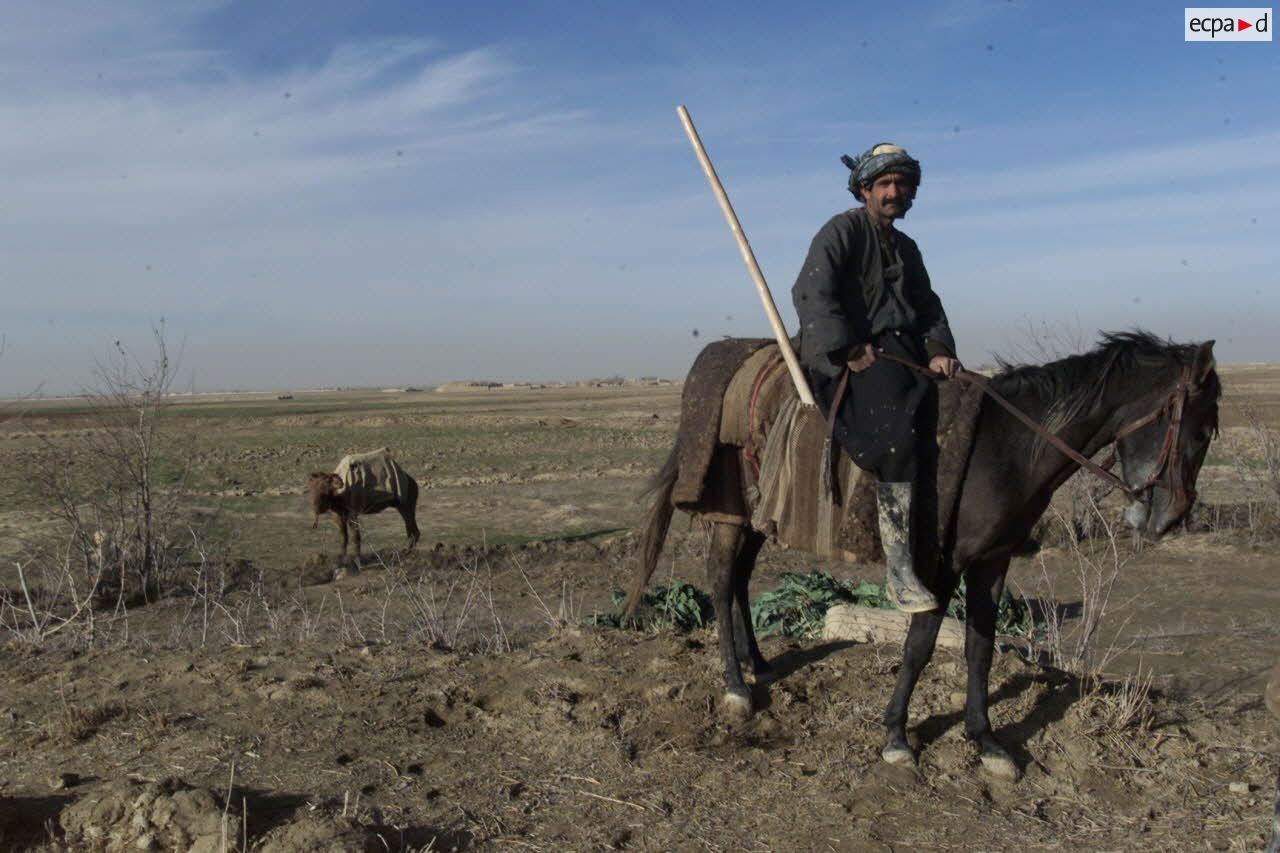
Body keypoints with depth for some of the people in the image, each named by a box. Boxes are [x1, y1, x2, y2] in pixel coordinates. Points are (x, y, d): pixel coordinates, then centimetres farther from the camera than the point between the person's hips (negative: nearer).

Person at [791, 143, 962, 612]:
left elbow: (928, 307, 23)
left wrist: (940, 351, 3)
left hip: (904, 352, 8)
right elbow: (811, 293, -11)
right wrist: (848, 349, -19)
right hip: (846, 358, -8)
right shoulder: (842, 230, 2)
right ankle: (898, 569, -27)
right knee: (898, 433, -27)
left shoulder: (905, 247, 25)